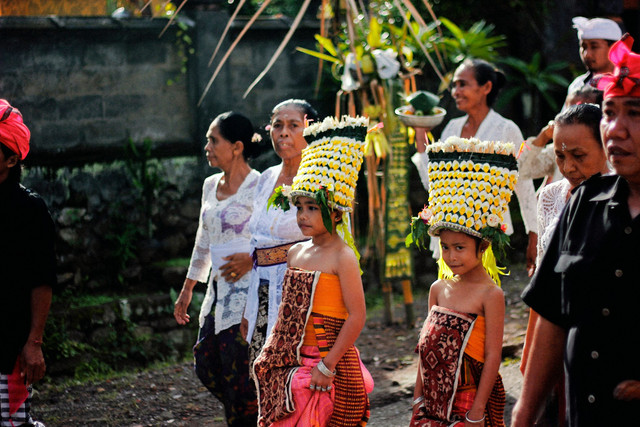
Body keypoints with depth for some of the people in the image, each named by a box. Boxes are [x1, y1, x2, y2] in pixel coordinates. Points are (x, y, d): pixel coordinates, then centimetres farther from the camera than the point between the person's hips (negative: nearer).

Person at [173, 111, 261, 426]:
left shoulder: (258, 187, -11)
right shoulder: (210, 185, 13)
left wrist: (251, 259, -23)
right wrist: (187, 288, 25)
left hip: (247, 291, -8)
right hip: (219, 291, 8)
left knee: (239, 373, -5)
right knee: (206, 364, 8)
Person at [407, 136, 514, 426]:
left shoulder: (490, 295, -11)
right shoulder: (438, 289, 7)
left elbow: (492, 356, -12)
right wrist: (418, 399, 11)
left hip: (470, 399, -5)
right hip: (435, 400, 5)